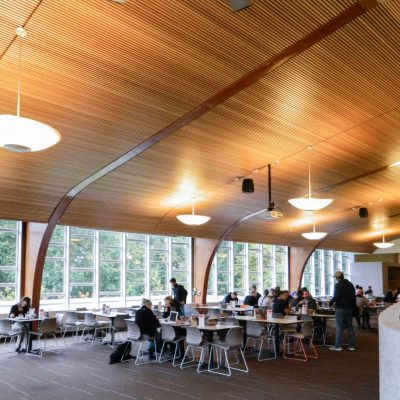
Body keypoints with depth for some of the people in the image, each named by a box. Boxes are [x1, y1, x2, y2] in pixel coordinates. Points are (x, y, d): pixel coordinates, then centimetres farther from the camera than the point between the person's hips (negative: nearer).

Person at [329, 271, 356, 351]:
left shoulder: (338, 285, -12)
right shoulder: (350, 284, 11)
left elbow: (336, 296, -18)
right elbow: (354, 297, 14)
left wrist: (331, 303, 0)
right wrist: (353, 309, 18)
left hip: (340, 309, -6)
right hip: (350, 309, 6)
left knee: (339, 327, -2)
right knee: (350, 327, 11)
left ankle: (338, 346, -1)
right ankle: (352, 345, 13)